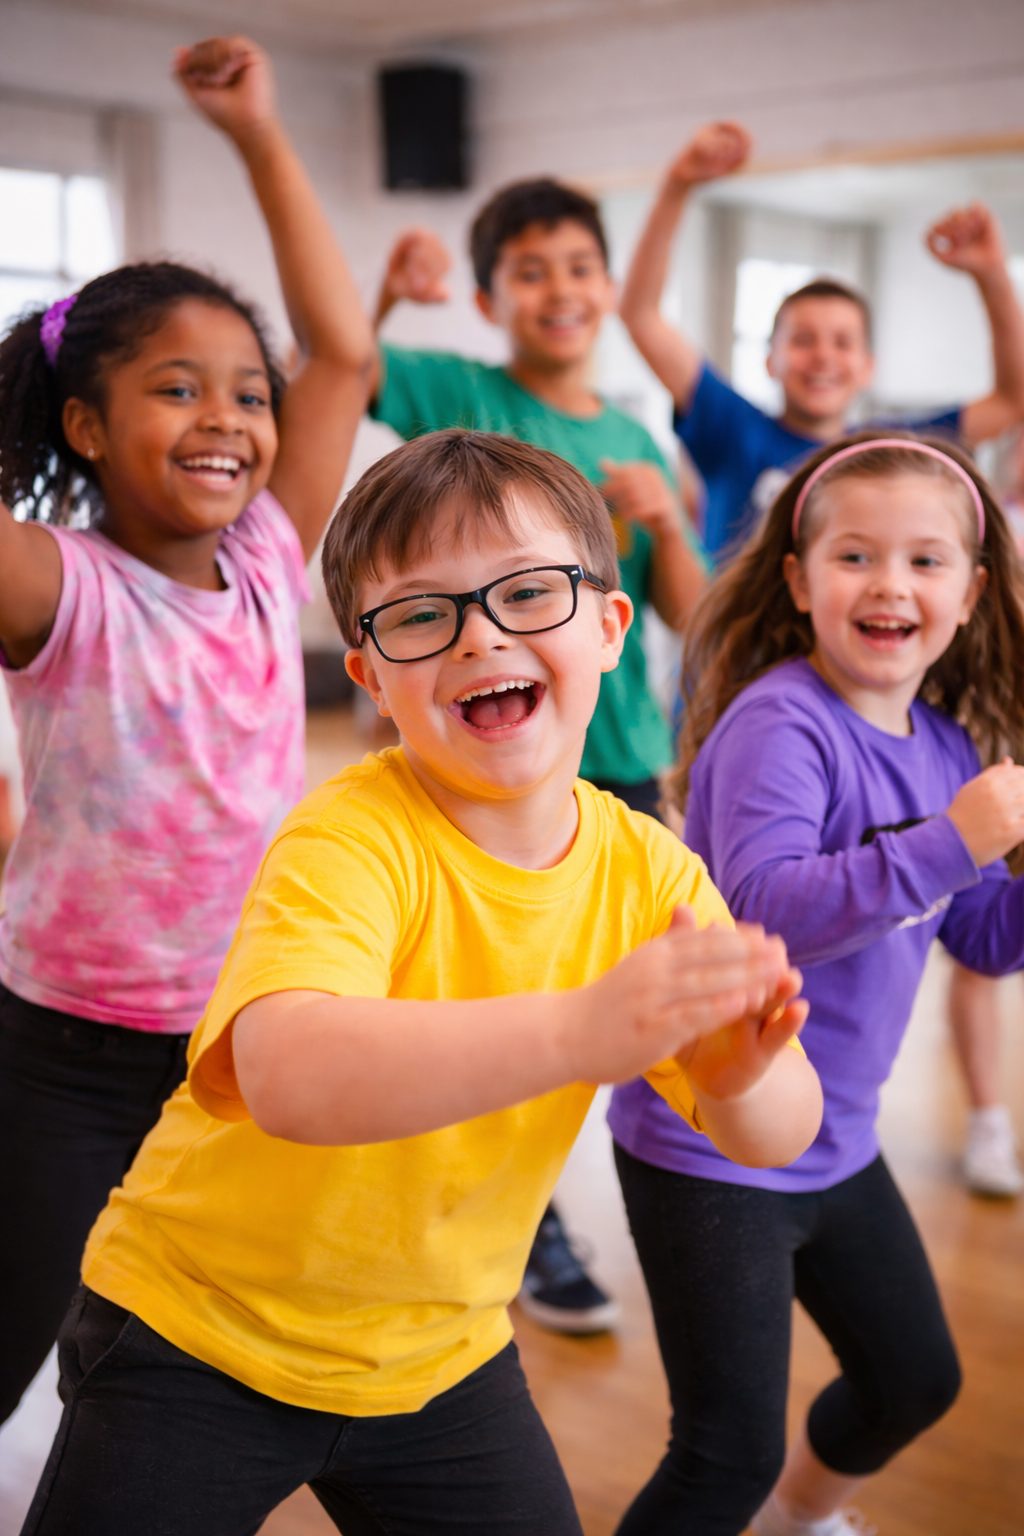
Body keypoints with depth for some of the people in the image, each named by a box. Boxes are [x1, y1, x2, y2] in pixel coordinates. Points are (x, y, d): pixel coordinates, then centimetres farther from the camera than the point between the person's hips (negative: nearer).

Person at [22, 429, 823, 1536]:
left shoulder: (650, 873, -9)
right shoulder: (350, 840, -26)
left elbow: (783, 1133, -12)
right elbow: (290, 1078, -44)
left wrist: (742, 1075, -35)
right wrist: (577, 1031, -56)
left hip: (439, 1355, 5)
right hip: (200, 1331, -4)